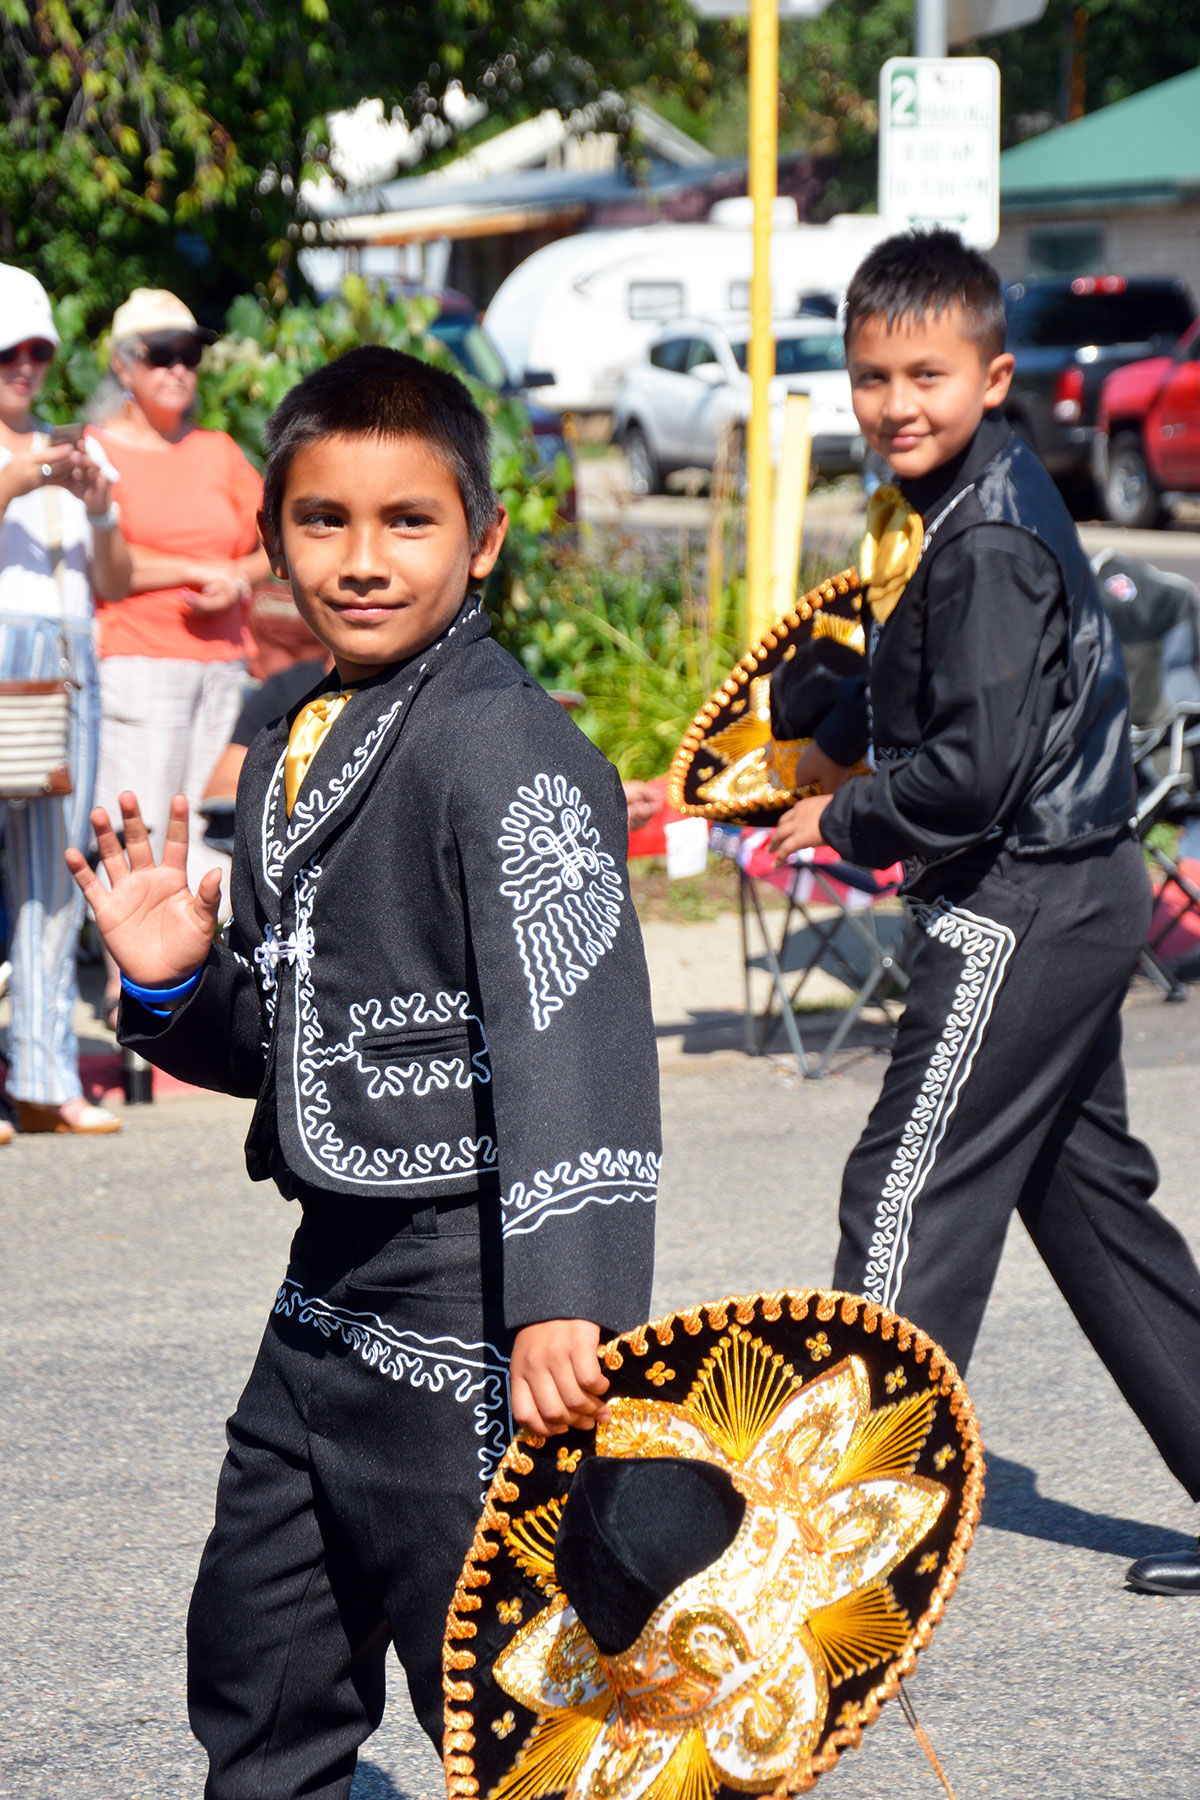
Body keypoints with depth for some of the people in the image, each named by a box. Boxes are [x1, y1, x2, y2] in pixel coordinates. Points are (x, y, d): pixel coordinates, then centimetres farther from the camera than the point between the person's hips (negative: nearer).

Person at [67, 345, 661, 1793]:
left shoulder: (507, 748, -15)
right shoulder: (289, 752, 13)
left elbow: (574, 1034, -25)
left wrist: (562, 1302, -34)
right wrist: (176, 984, 0)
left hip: (472, 1299, -9)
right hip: (330, 1296, 9)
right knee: (257, 1670, 19)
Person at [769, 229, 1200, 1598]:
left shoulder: (987, 543, -20)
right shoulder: (945, 507, 10)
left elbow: (975, 770, -25)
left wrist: (844, 822, -11)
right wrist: (840, 739, 11)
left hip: (1025, 909, -10)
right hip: (1077, 894, 10)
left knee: (910, 1191, -7)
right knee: (1088, 1193, 16)